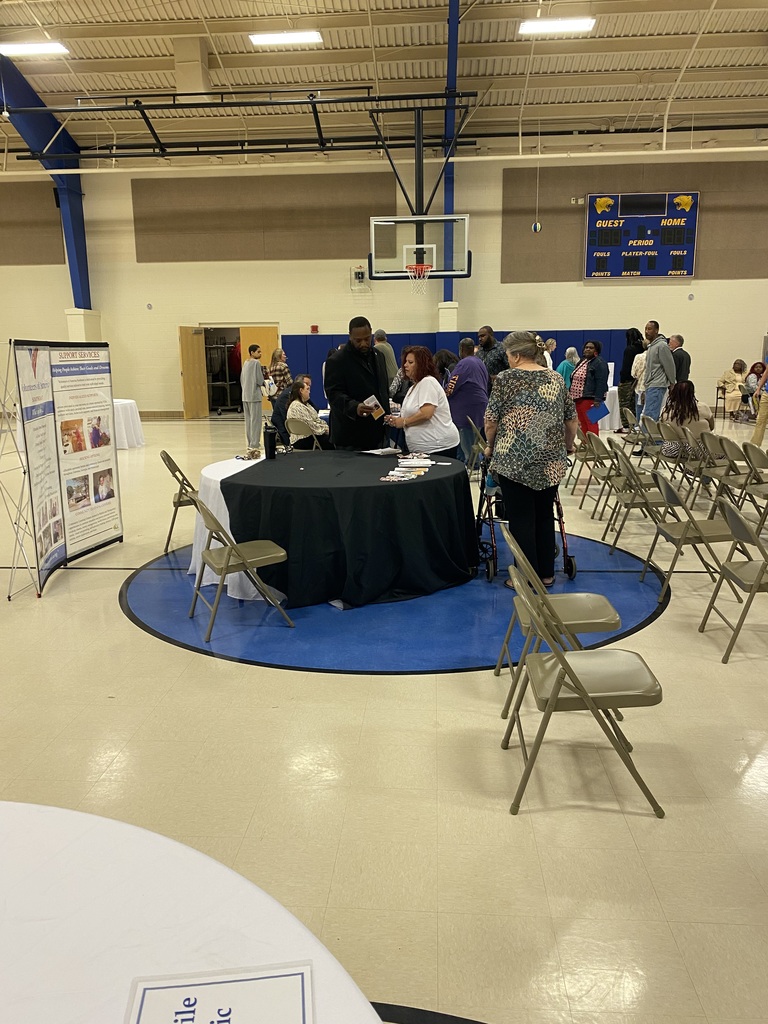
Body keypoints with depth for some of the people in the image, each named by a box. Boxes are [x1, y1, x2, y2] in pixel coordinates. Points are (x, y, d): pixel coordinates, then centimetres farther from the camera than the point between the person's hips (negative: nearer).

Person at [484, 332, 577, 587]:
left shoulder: (506, 378, -5)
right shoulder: (556, 379, 8)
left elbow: (491, 421, -6)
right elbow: (571, 421, 11)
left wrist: (491, 447, 10)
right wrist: (567, 446, 25)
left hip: (514, 460, -4)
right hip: (550, 461, 5)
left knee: (521, 519, 3)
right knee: (545, 515, 15)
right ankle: (546, 574, 22)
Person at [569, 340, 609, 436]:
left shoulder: (599, 362, -9)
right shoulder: (581, 361, 18)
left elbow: (601, 383, -17)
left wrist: (597, 400, -23)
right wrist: (570, 395, 18)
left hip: (589, 399, -9)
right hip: (578, 398, 9)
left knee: (591, 424, -7)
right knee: (582, 424, 11)